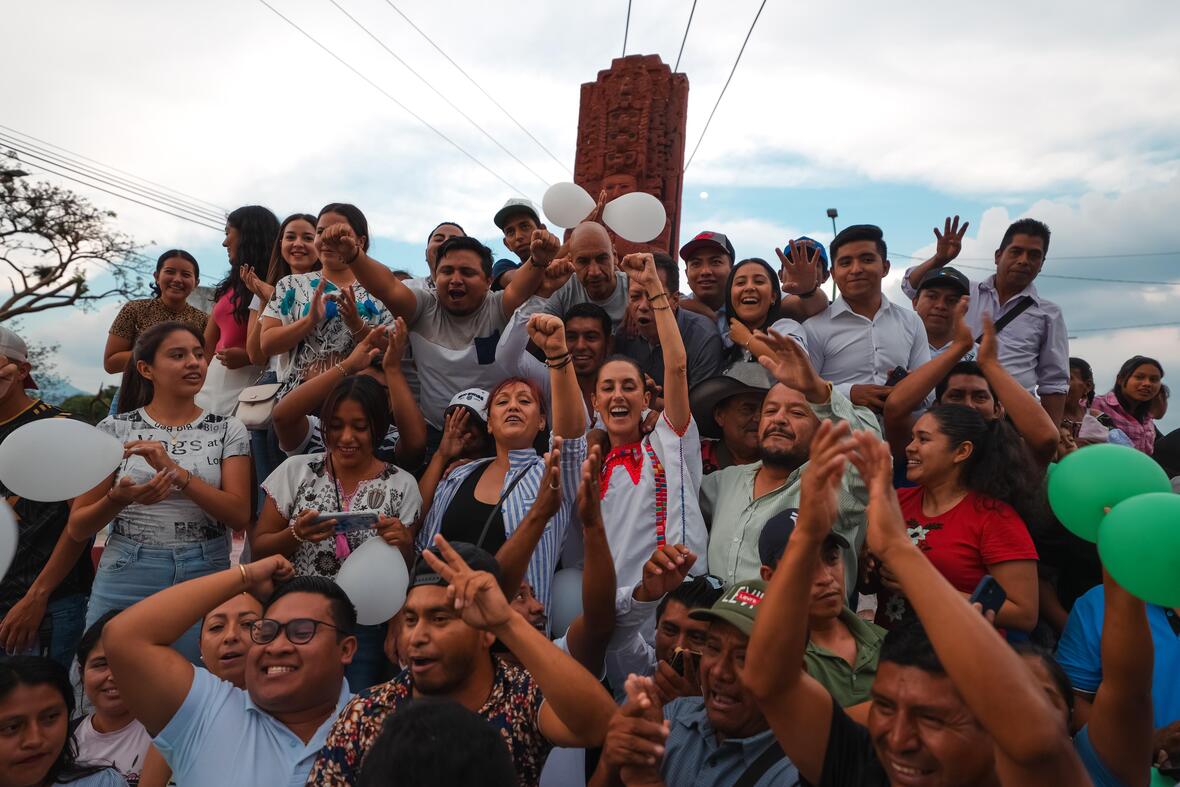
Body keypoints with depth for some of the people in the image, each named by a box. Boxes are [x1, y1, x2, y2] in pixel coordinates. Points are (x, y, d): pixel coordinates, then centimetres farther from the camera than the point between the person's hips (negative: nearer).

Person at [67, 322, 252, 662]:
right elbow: (77, 528, 3)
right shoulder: (115, 429, 2)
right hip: (125, 582, 0)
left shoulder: (228, 430, 1)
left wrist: (176, 472, -20)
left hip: (204, 580, 0)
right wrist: (119, 499, -17)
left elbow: (239, 516, -9)